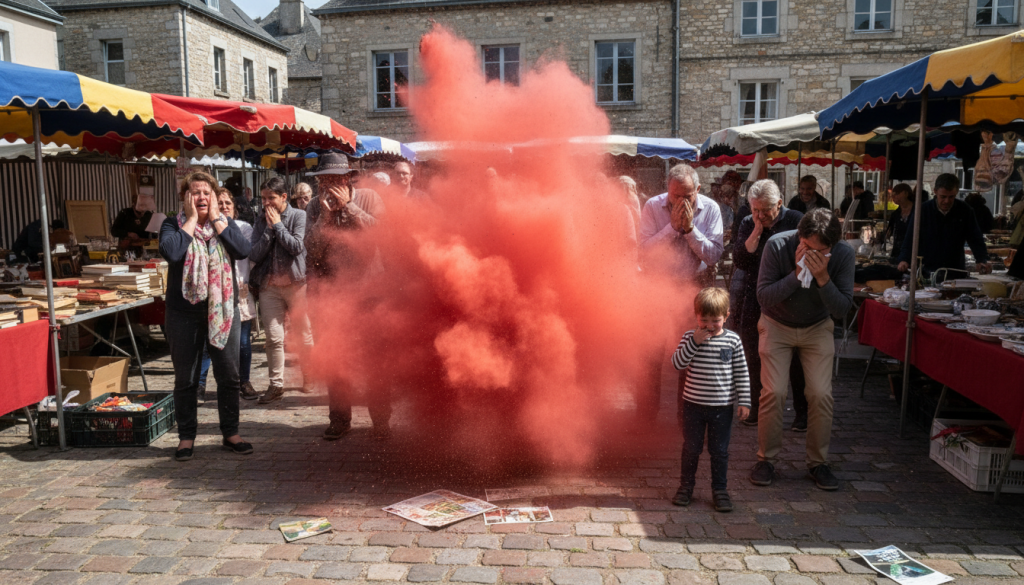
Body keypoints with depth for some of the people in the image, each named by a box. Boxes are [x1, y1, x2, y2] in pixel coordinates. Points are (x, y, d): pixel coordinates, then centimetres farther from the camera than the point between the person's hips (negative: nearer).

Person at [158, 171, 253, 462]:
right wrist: (191, 219, -12)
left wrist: (216, 219, -9)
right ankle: (186, 436, 20)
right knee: (186, 379, 7)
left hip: (224, 310, 2)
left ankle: (231, 433, 19)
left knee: (229, 376, 6)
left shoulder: (226, 223, 8)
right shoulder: (173, 225, 1)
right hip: (184, 312, -1)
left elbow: (243, 250, -12)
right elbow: (171, 252, -21)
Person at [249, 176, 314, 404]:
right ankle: (276, 385, 8)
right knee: (274, 338, 0)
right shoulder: (261, 221, 9)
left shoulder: (298, 216, 0)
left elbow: (296, 247, -14)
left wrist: (278, 225, -8)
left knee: (305, 334, 6)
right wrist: (269, 229, -6)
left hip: (295, 283, -2)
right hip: (269, 285, 3)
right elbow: (255, 255, 0)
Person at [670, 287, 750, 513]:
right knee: (690, 448, 11)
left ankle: (720, 490, 23)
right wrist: (694, 342, -22)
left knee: (719, 451, 9)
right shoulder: (690, 337, -3)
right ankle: (686, 486, 27)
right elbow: (678, 363, -14)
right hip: (694, 404, 0)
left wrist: (744, 401, -1)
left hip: (722, 406, 0)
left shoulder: (733, 340, -3)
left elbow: (741, 373, 1)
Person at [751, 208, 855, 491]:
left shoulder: (844, 254, -20)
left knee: (821, 394, -9)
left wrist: (822, 278, -35)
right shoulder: (778, 245, -25)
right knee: (774, 392, -11)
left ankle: (818, 462, 10)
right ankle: (766, 459, 7)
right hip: (777, 325, -1)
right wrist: (797, 274, -36)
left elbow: (842, 308, -20)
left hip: (817, 327, 1)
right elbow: (764, 297, -25)